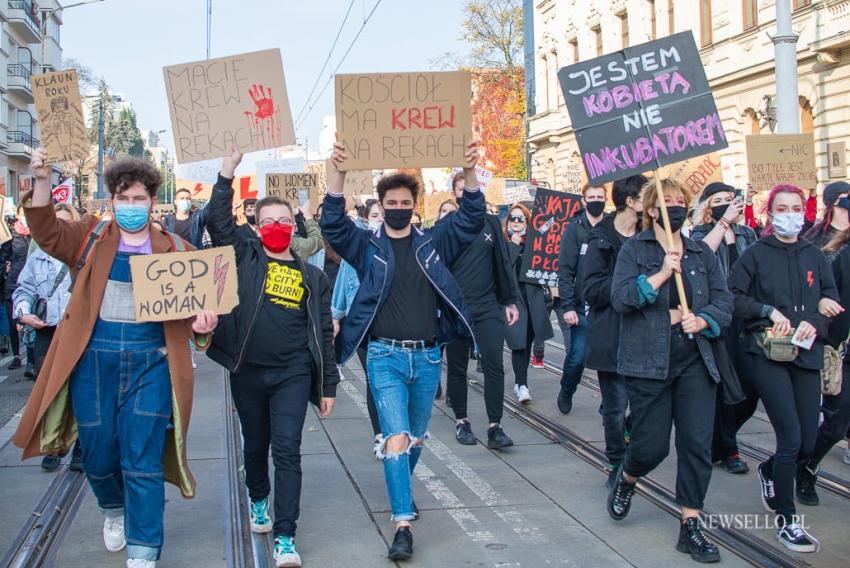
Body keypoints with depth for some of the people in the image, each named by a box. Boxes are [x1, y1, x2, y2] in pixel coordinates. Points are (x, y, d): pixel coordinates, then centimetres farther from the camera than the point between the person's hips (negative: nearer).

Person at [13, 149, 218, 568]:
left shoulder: (175, 249, 5)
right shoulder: (90, 237, 7)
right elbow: (48, 233, -8)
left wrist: (202, 324, -17)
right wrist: (42, 183, -23)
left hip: (150, 360, -1)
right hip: (94, 358, 2)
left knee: (142, 460, 0)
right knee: (98, 452, 13)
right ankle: (113, 510, 45)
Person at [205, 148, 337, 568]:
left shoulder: (312, 276, 6)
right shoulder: (245, 257, 6)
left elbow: (323, 333, 7)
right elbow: (218, 222, -9)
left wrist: (328, 386, 5)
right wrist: (227, 173, -15)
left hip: (292, 374, -1)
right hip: (247, 372, 1)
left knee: (287, 450, -7)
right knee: (255, 445, 16)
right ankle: (258, 500, 43)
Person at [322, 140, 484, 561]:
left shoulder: (433, 242, 7)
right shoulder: (367, 245, 2)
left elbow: (471, 219, 0)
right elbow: (333, 224, -11)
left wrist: (470, 172, -15)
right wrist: (337, 173, -24)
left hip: (427, 356, 3)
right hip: (385, 356, -3)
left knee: (416, 437, 17)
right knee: (396, 436, -13)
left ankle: (402, 489, 44)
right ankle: (402, 524, -13)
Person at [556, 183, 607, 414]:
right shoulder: (575, 229, -2)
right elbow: (565, 271, -6)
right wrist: (567, 306, -13)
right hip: (583, 307, -2)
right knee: (577, 357, 0)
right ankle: (566, 393, 27)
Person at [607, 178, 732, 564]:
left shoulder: (702, 253, 10)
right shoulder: (634, 249, 1)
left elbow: (724, 302, 7)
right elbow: (620, 297, -12)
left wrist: (701, 320, -12)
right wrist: (661, 275, -21)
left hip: (695, 362, 3)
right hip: (648, 362, -3)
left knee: (698, 442, -3)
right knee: (651, 445, 1)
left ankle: (690, 526, 9)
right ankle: (626, 479, 36)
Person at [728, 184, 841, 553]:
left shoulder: (815, 257, 10)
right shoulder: (756, 253, -1)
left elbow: (832, 301, 9)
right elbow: (733, 296, -5)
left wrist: (814, 322, -10)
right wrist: (769, 311, -14)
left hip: (806, 355, 4)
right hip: (766, 353, -4)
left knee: (808, 444, 5)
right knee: (791, 438, -11)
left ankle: (769, 471, 38)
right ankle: (786, 521, 4)